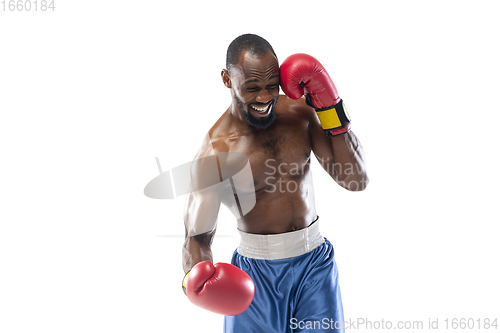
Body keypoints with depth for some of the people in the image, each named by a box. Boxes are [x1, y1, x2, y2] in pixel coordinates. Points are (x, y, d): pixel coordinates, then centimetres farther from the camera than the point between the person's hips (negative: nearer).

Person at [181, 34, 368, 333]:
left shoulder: (301, 112, -4)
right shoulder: (215, 153, -16)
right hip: (257, 273, -3)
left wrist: (331, 109, -14)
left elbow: (357, 181, -5)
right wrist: (197, 277, -36)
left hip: (316, 263, 3)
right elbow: (197, 237, -13)